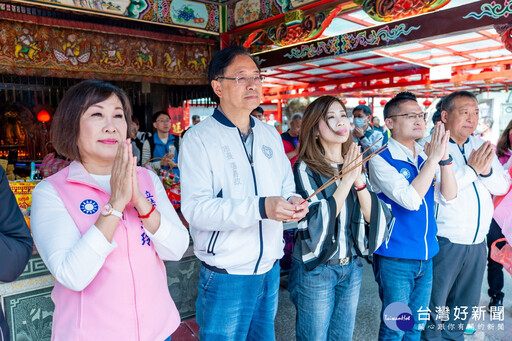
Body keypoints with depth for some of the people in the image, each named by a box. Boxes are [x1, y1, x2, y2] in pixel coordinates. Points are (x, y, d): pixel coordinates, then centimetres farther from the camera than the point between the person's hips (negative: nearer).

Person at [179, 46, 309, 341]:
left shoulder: (270, 134, 9)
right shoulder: (199, 138, -11)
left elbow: (286, 187, 15)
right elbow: (195, 208, -21)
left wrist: (293, 202, -8)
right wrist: (261, 207, -30)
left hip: (270, 269, 6)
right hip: (226, 275, -5)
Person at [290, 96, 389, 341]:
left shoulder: (355, 164, 3)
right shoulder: (306, 168, -13)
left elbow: (373, 216, -4)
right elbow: (319, 222, -24)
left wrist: (358, 179, -18)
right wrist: (347, 178, -21)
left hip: (351, 267, 5)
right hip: (315, 269, -5)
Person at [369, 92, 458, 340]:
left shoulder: (424, 156, 4)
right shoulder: (381, 159, -15)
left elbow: (448, 195, -2)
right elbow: (410, 200, -25)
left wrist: (444, 158, -15)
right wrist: (433, 158, -23)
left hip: (426, 255, 6)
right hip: (395, 258, -6)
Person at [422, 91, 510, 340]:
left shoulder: (481, 146, 10)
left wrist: (486, 170, -14)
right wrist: (471, 168, -19)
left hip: (477, 243, 7)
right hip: (444, 243, -7)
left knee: (466, 306, 22)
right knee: (434, 306, 8)